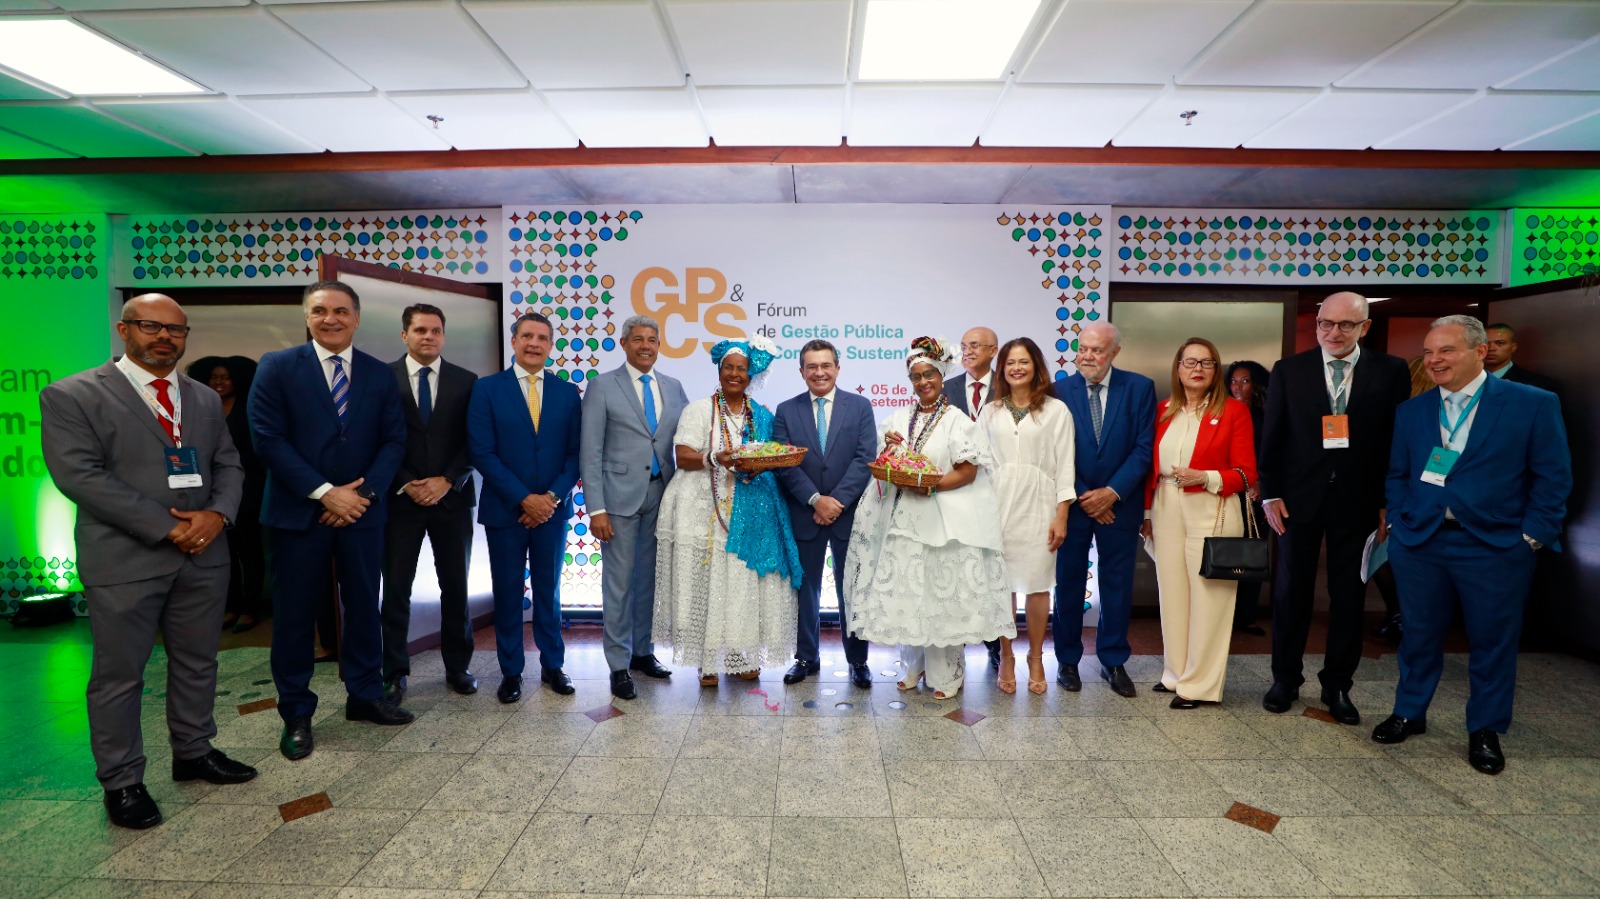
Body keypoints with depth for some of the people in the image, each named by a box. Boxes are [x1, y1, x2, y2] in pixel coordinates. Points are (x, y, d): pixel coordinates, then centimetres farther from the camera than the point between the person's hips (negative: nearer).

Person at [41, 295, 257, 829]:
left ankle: (193, 753, 32)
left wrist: (217, 514, -10)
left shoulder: (205, 399, 13)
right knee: (118, 675, 6)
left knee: (198, 664, 15)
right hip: (125, 559, -5)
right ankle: (121, 781, 22)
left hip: (204, 555, 5)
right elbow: (79, 476, -12)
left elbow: (228, 464, 11)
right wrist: (167, 528, -17)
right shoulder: (71, 397, -3)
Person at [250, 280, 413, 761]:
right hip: (298, 511, -2)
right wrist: (324, 493, -15)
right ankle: (296, 715, 21)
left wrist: (365, 492, -11)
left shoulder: (380, 374, 6)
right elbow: (268, 438, -9)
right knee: (295, 614, 6)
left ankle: (365, 694, 28)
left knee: (364, 606, 11)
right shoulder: (277, 367, -2)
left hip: (362, 509, 3)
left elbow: (394, 440, 3)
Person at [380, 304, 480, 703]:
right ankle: (395, 673, 17)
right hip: (401, 499, -1)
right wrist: (406, 485, -10)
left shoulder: (466, 381, 4)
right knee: (396, 588, 4)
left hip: (452, 498, 1)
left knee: (455, 586, 8)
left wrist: (447, 481, -10)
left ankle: (458, 667, 22)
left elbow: (473, 442, 2)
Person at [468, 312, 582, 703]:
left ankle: (553, 665, 24)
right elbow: (483, 453, -8)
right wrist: (523, 499, -14)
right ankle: (511, 672, 21)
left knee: (549, 590, 12)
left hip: (552, 509, 2)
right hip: (505, 509, -1)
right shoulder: (487, 389, -2)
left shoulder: (567, 392, 4)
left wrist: (552, 496, -11)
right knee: (508, 592, 8)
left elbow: (575, 453, 2)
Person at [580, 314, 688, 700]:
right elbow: (591, 452, -6)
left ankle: (643, 652, 29)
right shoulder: (602, 386, -3)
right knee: (619, 581, 3)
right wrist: (596, 508, -12)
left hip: (662, 495, 4)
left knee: (649, 578, 14)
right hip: (621, 495, -4)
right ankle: (619, 665, 15)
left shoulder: (673, 387, 9)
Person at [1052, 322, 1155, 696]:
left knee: (1117, 585, 9)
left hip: (1119, 503, 1)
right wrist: (1083, 496, -10)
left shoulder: (1139, 387, -2)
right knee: (1069, 584, 8)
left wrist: (1112, 492, -14)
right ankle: (1067, 660, 22)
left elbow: (1144, 448, -5)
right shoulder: (1060, 390, -3)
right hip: (1073, 503, 0)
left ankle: (1113, 661, 24)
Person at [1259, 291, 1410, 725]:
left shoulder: (1390, 372, 0)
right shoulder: (1288, 371, 1)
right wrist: (1271, 494, -4)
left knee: (1349, 596, 9)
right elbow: (1271, 438, 2)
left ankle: (1337, 685, 24)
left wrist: (1389, 502, -5)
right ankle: (1285, 679, 23)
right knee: (1292, 591, 9)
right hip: (1300, 498, 0)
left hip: (1357, 501, 0)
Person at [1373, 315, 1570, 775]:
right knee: (1420, 634, 13)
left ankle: (1485, 731, 26)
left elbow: (1553, 477, -2)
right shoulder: (1411, 411, 6)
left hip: (1495, 547, -2)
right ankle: (1409, 713, 29)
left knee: (1492, 641, 9)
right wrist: (1400, 522, 3)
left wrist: (1531, 537, -7)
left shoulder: (1534, 404, -3)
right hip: (1418, 543, 3)